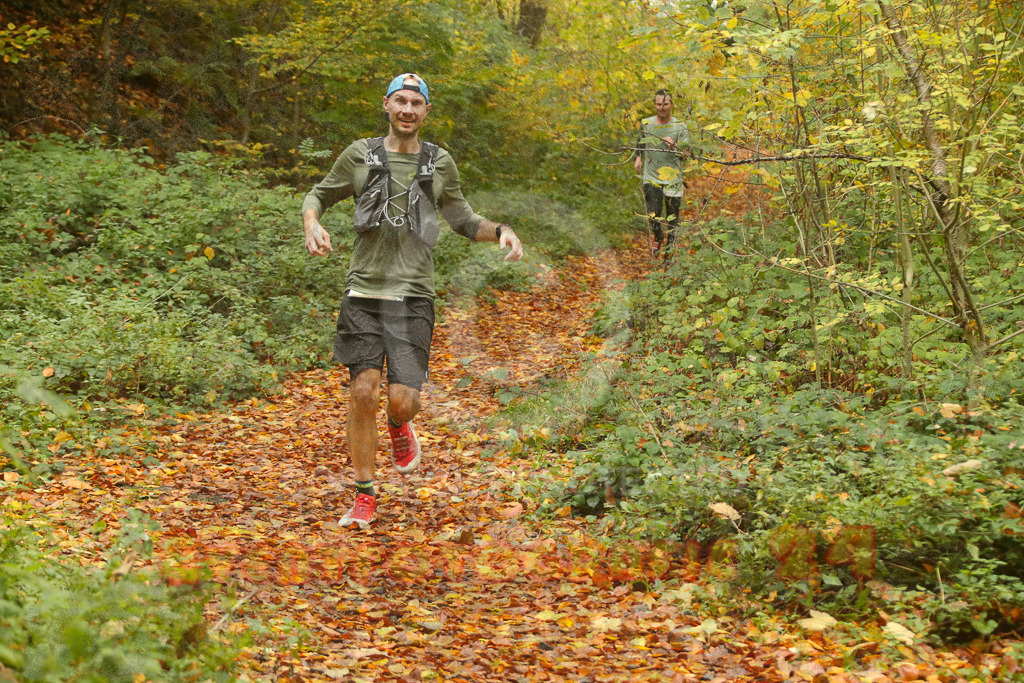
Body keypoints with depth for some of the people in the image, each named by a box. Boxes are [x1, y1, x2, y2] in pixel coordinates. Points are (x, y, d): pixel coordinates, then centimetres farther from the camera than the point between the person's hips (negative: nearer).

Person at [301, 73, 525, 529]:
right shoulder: (360, 155, 6)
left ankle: (399, 427, 30)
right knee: (363, 391, -6)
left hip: (413, 297, 0)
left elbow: (462, 220, 20)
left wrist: (500, 231, 1)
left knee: (403, 399, -10)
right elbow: (319, 195, 17)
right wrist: (312, 226, -5)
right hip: (363, 293, 0)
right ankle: (364, 497, 8)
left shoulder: (439, 163, 9)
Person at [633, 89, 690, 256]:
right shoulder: (646, 123, 2)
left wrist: (674, 145, -26)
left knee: (672, 216, 4)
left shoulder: (680, 127, -4)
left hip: (673, 178, -1)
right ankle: (658, 238, 24)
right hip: (651, 177, 1)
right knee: (653, 216, -8)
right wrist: (638, 157, 17)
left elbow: (686, 155, -8)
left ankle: (670, 245, 26)